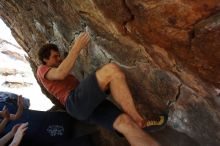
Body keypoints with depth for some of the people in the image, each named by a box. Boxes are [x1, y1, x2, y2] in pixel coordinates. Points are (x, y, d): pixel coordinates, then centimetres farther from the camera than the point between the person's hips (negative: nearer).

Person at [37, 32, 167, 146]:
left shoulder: (57, 74, 41)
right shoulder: (42, 70, 15)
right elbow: (60, 73, -9)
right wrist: (76, 47, -7)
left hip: (90, 104, 8)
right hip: (75, 102, -8)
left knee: (125, 123, -16)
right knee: (112, 69, -24)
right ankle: (140, 121, -17)